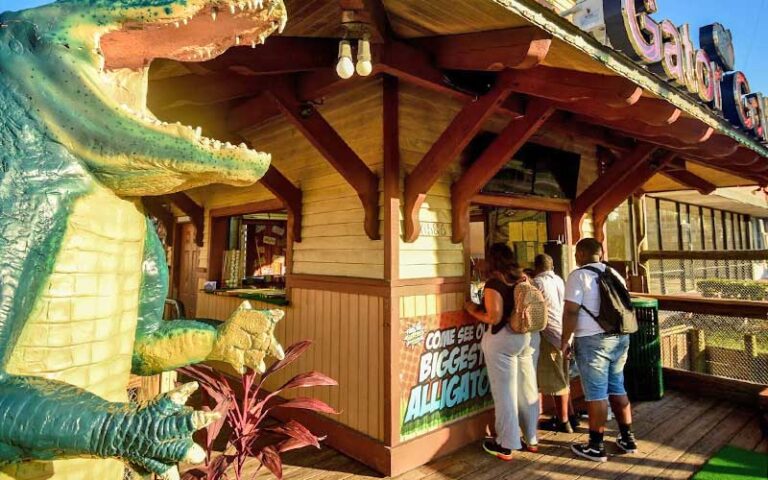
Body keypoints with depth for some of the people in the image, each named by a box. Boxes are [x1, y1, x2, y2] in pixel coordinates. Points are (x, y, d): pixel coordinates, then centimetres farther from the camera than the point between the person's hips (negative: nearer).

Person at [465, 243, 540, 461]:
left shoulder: (494, 283, -14)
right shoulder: (524, 279, 7)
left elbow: (494, 317, -18)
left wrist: (473, 310, -4)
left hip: (503, 339, -7)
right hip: (528, 336, 7)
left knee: (505, 393, 3)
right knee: (527, 390, 16)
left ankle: (506, 446, 14)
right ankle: (531, 439, 29)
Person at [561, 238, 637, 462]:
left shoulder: (579, 276, -10)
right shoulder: (614, 274, 13)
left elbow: (571, 312, -16)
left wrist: (564, 342, -9)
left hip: (592, 340, -7)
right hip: (620, 337, 7)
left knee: (596, 393, 0)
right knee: (617, 388, 17)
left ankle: (596, 446, 9)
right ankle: (627, 439, 26)